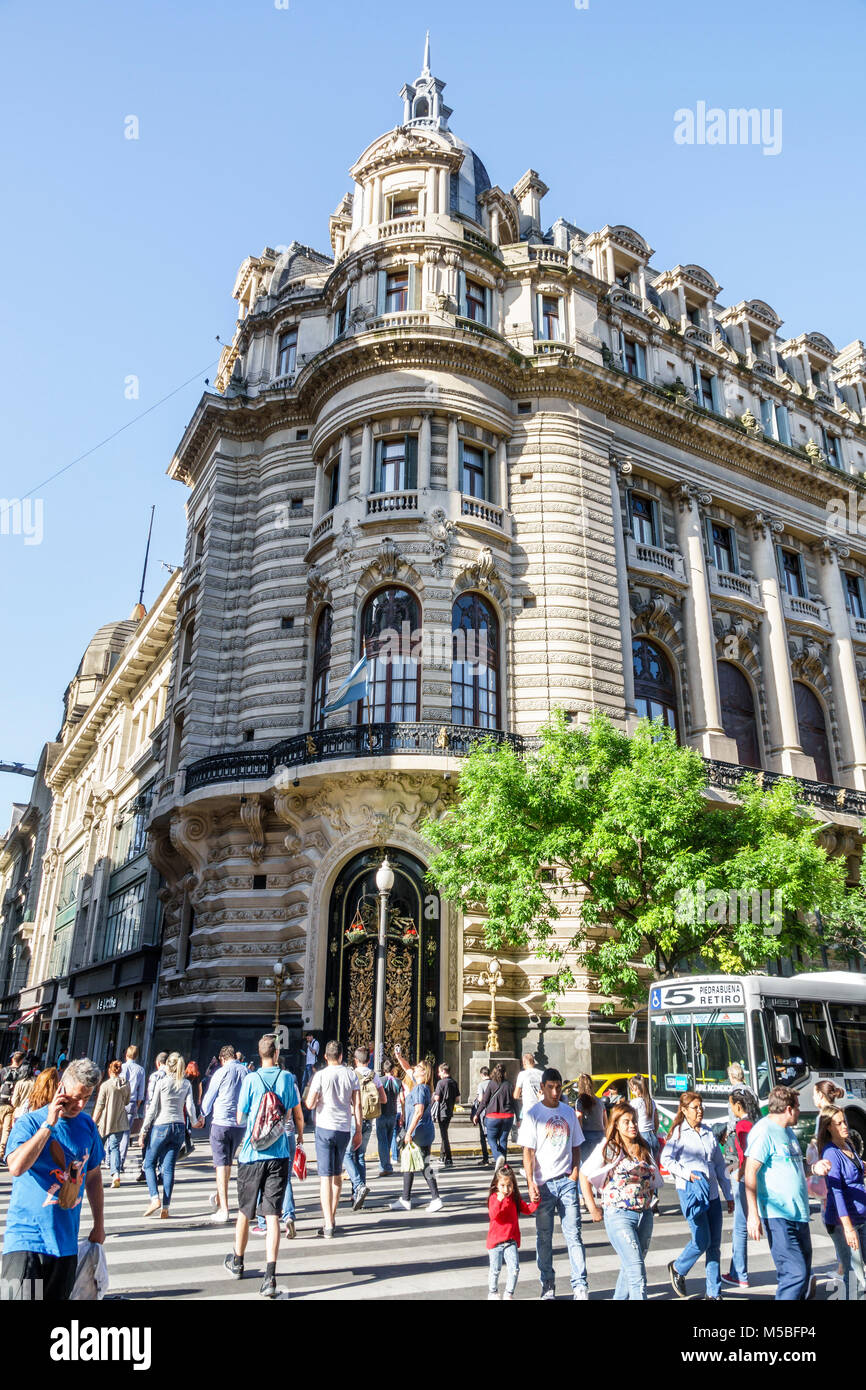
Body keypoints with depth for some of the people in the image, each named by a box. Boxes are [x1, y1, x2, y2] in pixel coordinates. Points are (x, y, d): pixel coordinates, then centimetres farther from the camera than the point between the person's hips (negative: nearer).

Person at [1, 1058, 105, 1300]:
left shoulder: (88, 1126, 6)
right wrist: (49, 1124, -24)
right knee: (20, 1296, -17)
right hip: (26, 1238, -5)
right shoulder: (29, 1123, -8)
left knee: (57, 1297, 10)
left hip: (66, 1242, 5)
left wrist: (98, 1225, 19)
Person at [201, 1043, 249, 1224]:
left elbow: (208, 1096, 4)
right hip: (241, 1124, 4)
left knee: (221, 1165, 1)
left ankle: (224, 1211, 0)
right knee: (229, 1162, 20)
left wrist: (203, 1115, 23)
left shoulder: (222, 1072, -6)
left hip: (221, 1123, -4)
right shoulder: (246, 1071, 4)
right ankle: (219, 1199, 34)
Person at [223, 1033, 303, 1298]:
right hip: (279, 1154, 0)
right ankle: (270, 1276, -8)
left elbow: (240, 1118, 1)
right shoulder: (288, 1078, -2)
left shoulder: (251, 1079, -7)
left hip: (252, 1154, 0)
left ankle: (237, 1263, 37)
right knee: (272, 1216, 1)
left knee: (244, 1212, 17)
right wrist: (299, 1136, 27)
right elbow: (298, 1115, 8)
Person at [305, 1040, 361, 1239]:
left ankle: (328, 1225, -7)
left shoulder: (321, 1075, -8)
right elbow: (357, 1105, 2)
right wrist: (358, 1131, 8)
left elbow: (310, 1104, -11)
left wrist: (309, 1088, 9)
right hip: (345, 1129, 4)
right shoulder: (351, 1075, 2)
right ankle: (331, 1218, 30)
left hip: (325, 1128, -4)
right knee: (337, 1174, 19)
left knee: (325, 1176, -2)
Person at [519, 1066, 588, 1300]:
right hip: (544, 1184, -2)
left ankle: (580, 1286, 4)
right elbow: (528, 1152, -6)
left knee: (574, 1235, -1)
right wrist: (531, 1183, -14)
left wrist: (575, 1170, 2)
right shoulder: (533, 1114, -4)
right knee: (544, 1237, 8)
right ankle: (548, 1285, 22)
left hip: (567, 1181, 2)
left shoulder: (568, 1112, 8)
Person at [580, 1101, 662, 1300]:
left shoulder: (645, 1147, 8)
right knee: (636, 1268, -12)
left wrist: (652, 1204, 15)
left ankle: (619, 1297, 30)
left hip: (645, 1214, 5)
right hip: (619, 1215, -5)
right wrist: (593, 1209, -4)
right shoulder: (607, 1148, -7)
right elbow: (584, 1175, -3)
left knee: (630, 1266, 14)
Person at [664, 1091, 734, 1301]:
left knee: (715, 1244, 5)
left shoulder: (709, 1132, 12)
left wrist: (729, 1194, 15)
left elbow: (720, 1165, 16)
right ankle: (677, 1269, 18)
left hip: (712, 1193, 5)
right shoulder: (679, 1132, -3)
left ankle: (714, 1292, 17)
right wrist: (687, 1174, -23)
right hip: (690, 1192, -5)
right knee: (702, 1240, -8)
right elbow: (668, 1160, -10)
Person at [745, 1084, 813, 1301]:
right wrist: (753, 1215, -22)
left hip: (798, 1214, 9)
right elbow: (750, 1172, -17)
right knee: (795, 1273, -16)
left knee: (804, 1274, 11)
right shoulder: (764, 1131, -12)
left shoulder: (787, 1131, 17)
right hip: (778, 1215, -9)